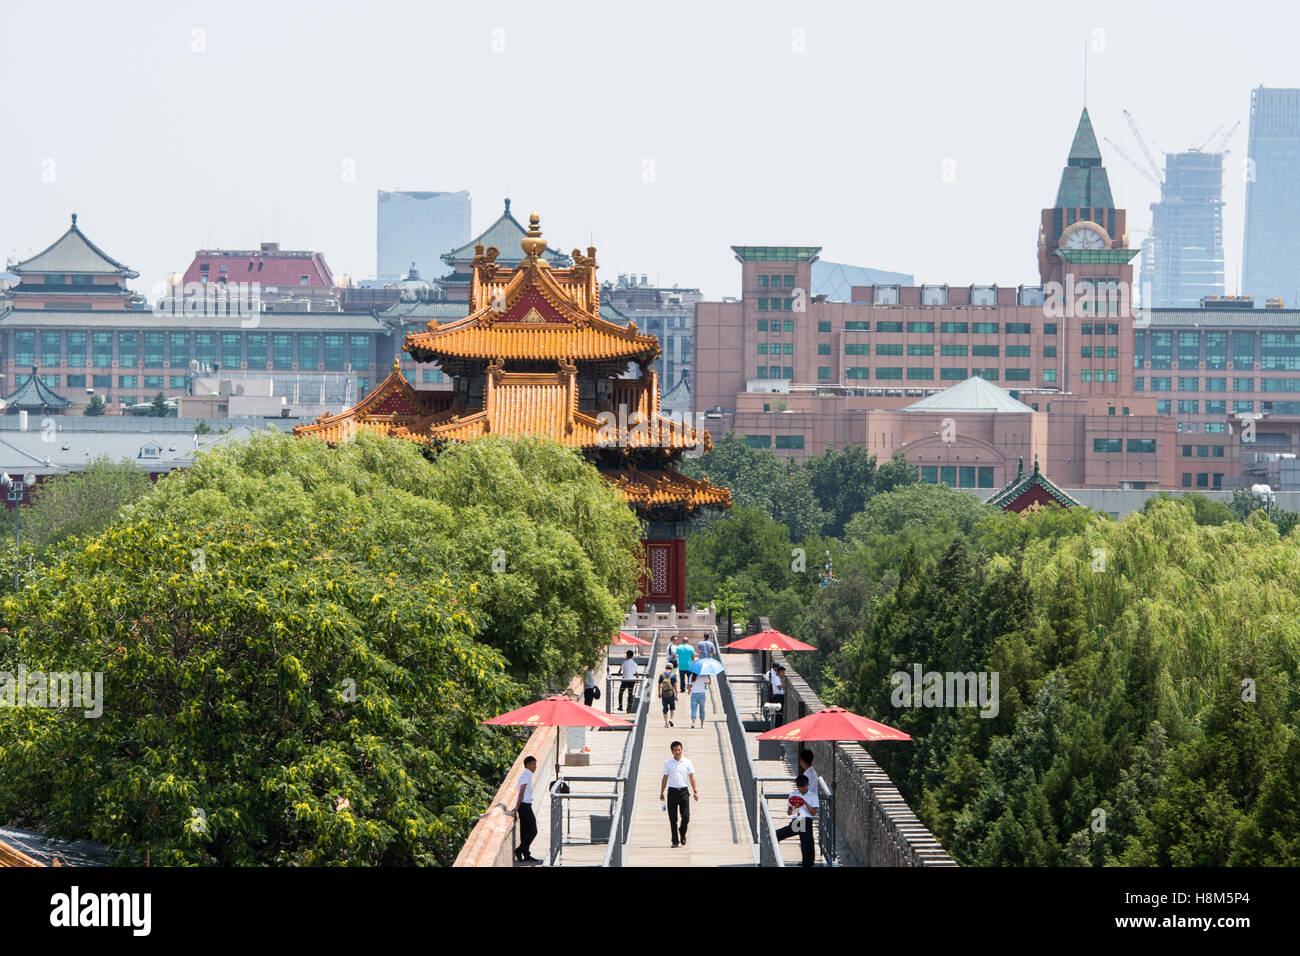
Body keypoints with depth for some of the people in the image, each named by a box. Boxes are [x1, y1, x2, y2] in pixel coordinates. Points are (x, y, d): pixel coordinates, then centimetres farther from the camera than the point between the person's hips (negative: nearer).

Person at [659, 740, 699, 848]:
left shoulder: (687, 763, 5)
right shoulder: (668, 763, 6)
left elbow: (691, 778, 6)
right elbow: (665, 778, 11)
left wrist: (695, 791, -1)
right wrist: (661, 792, 8)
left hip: (683, 791, -1)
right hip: (672, 791, 1)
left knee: (685, 816, -9)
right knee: (673, 819, -1)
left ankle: (682, 833, 19)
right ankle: (675, 841, 6)